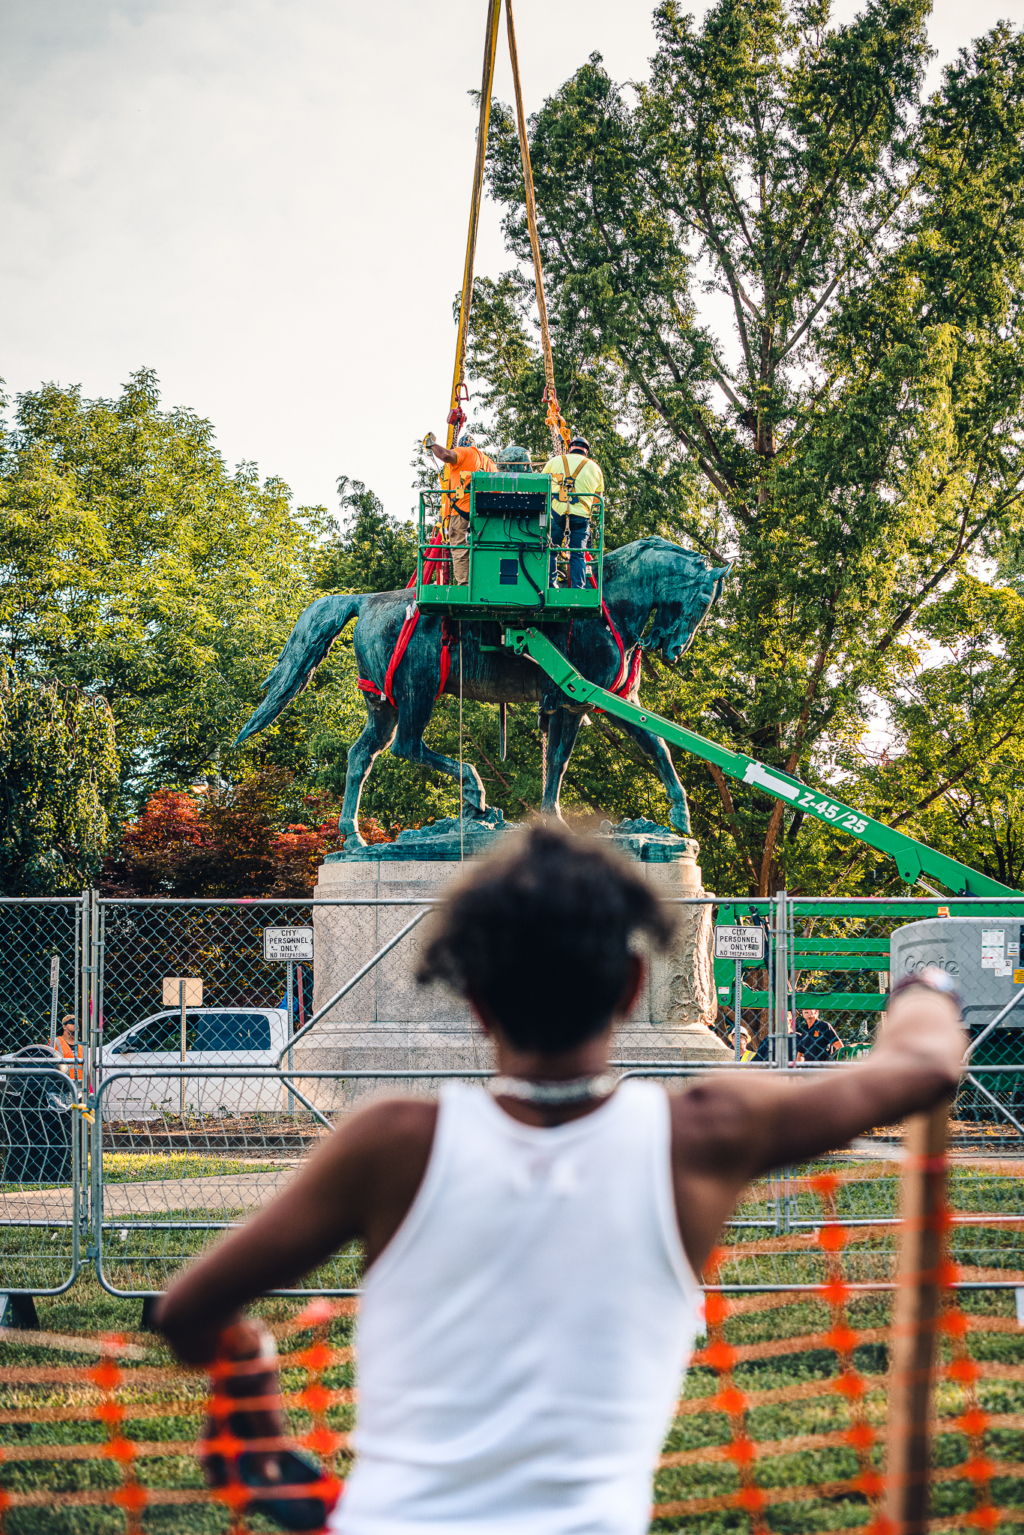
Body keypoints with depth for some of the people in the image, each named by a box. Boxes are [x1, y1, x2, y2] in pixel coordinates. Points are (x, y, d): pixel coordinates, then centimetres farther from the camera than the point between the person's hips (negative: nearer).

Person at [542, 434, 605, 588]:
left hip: (556, 510, -1)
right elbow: (598, 496, 24)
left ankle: (550, 583, 3)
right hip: (581, 513, 1)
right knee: (577, 554, 4)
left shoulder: (555, 461, 14)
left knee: (551, 549, 9)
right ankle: (578, 587, -3)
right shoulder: (595, 468, 16)